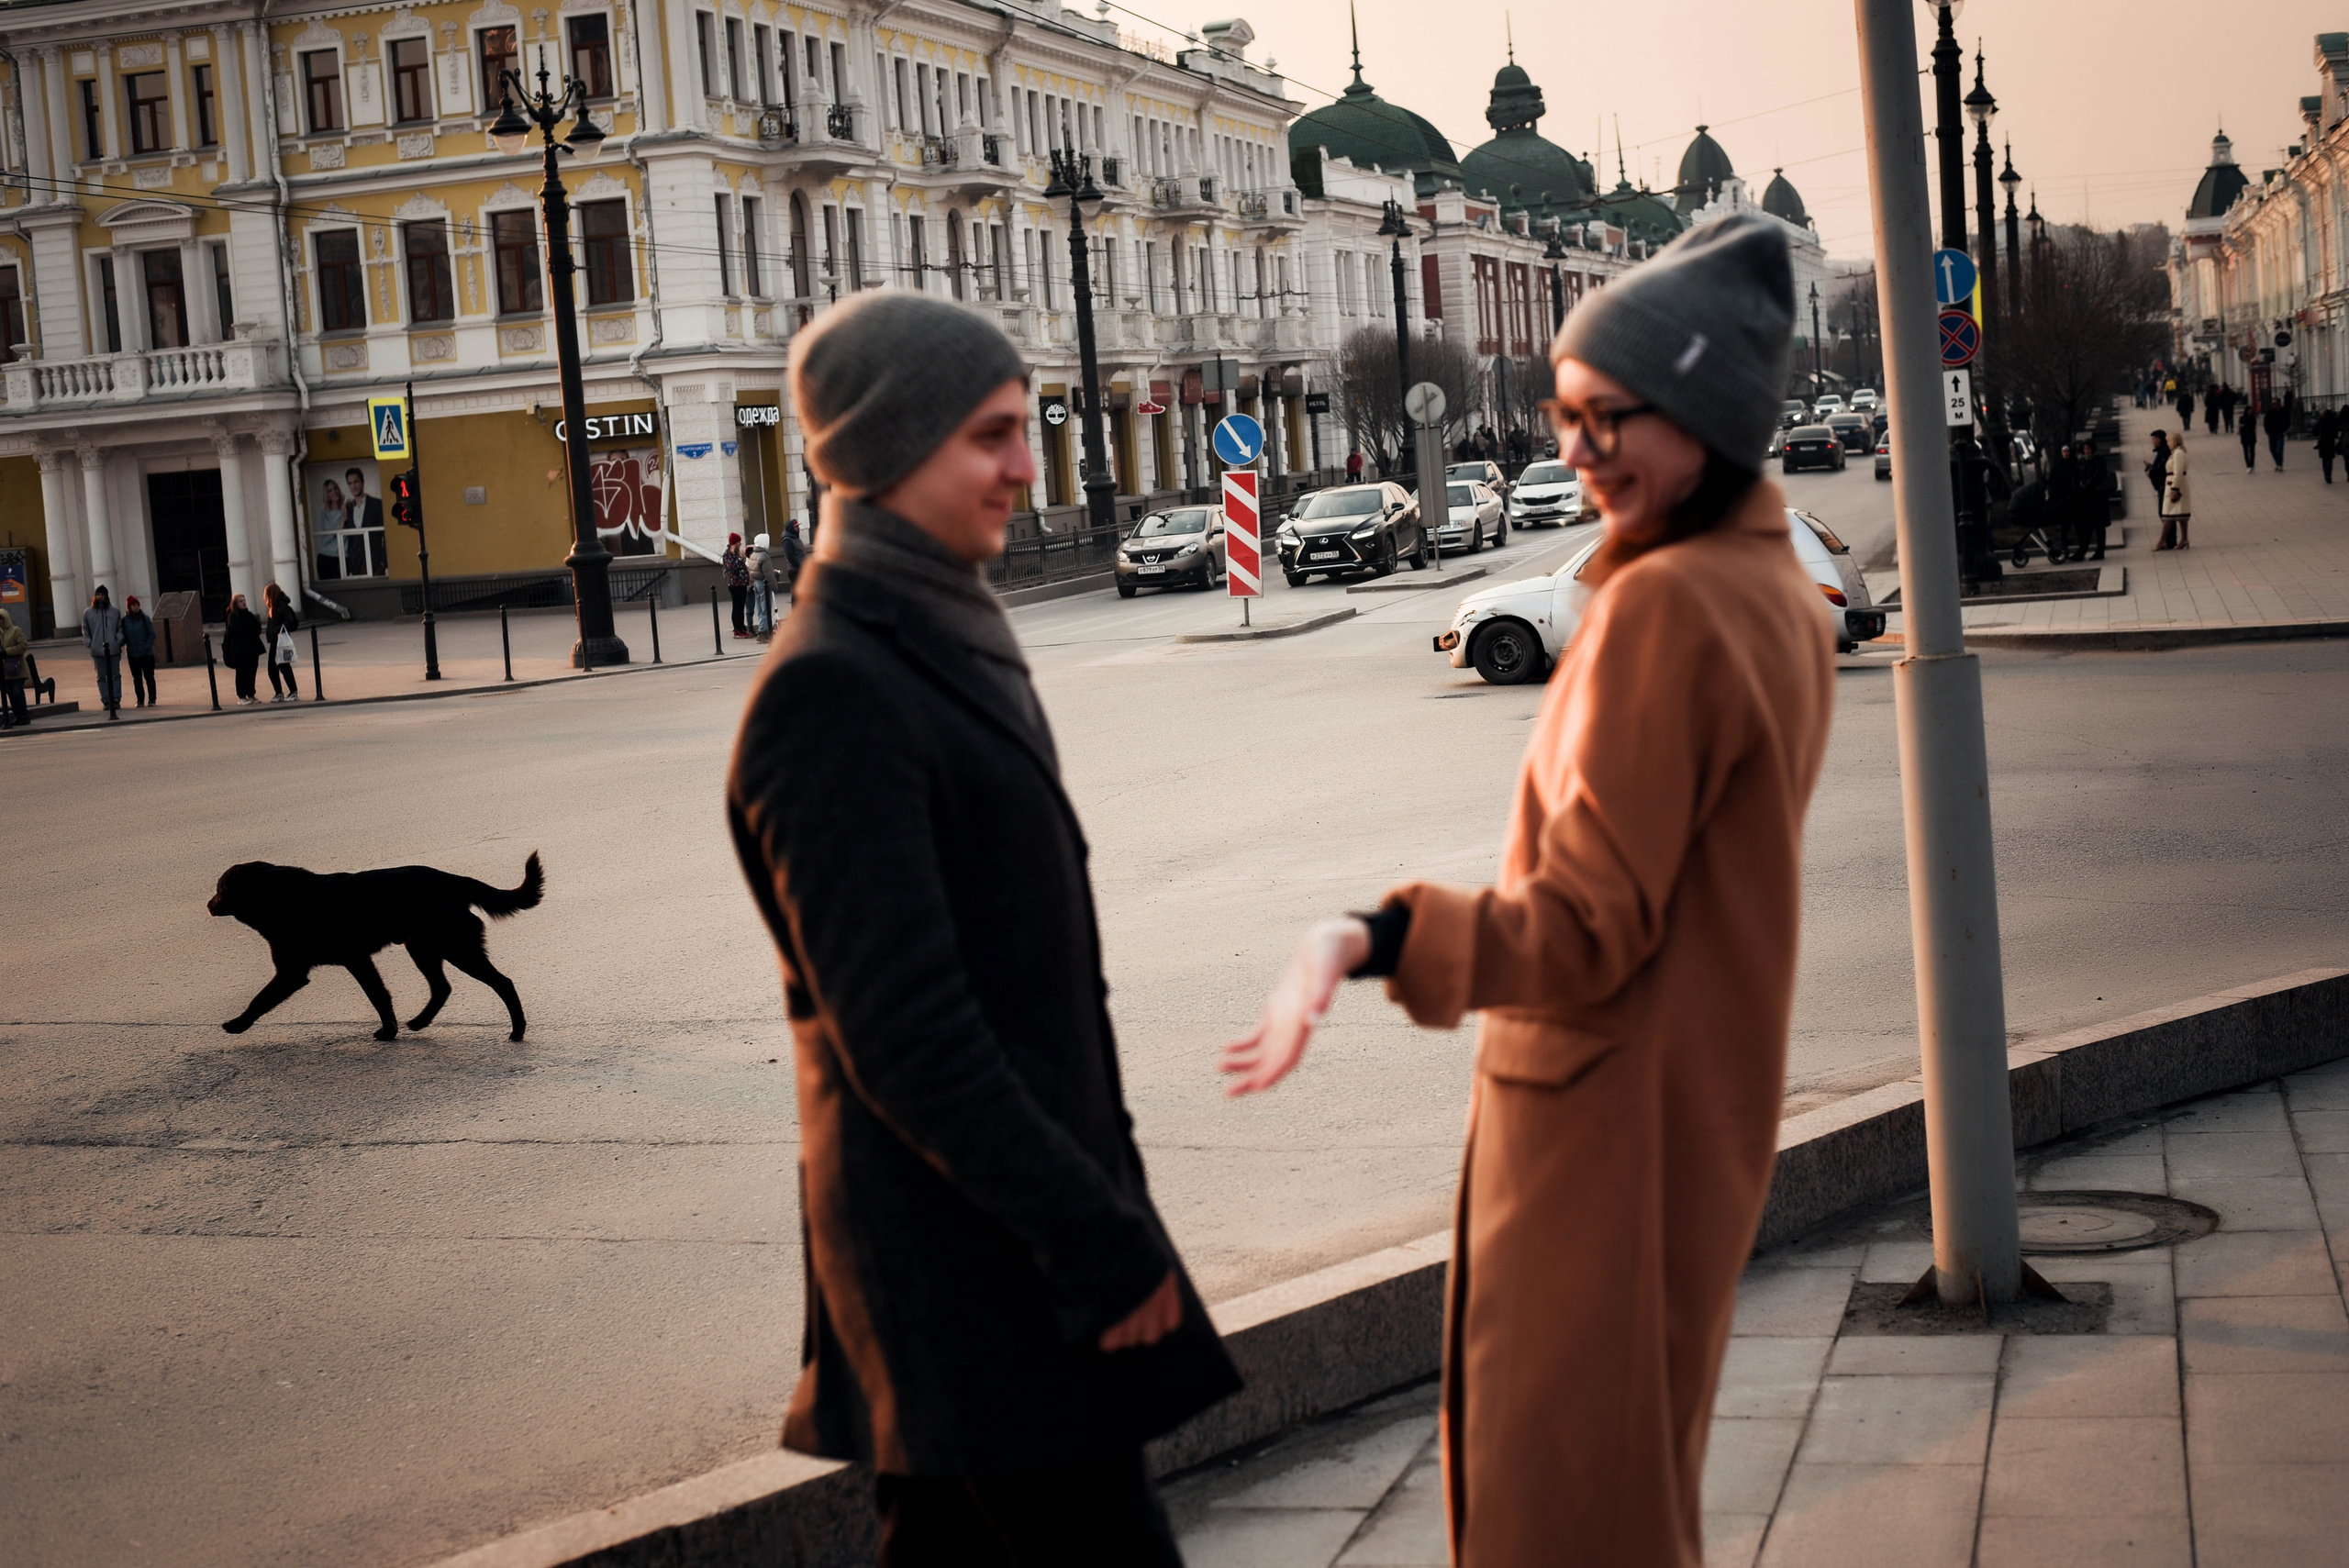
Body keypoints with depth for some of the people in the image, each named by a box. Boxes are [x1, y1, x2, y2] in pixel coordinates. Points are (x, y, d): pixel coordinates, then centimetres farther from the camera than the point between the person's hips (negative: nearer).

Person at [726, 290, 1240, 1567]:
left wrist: (1100, 1180, 17)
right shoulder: (831, 691, -18)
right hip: (957, 1247, -9)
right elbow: (900, 1027, -22)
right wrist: (1096, 1240, -20)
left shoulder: (946, 637, 12)